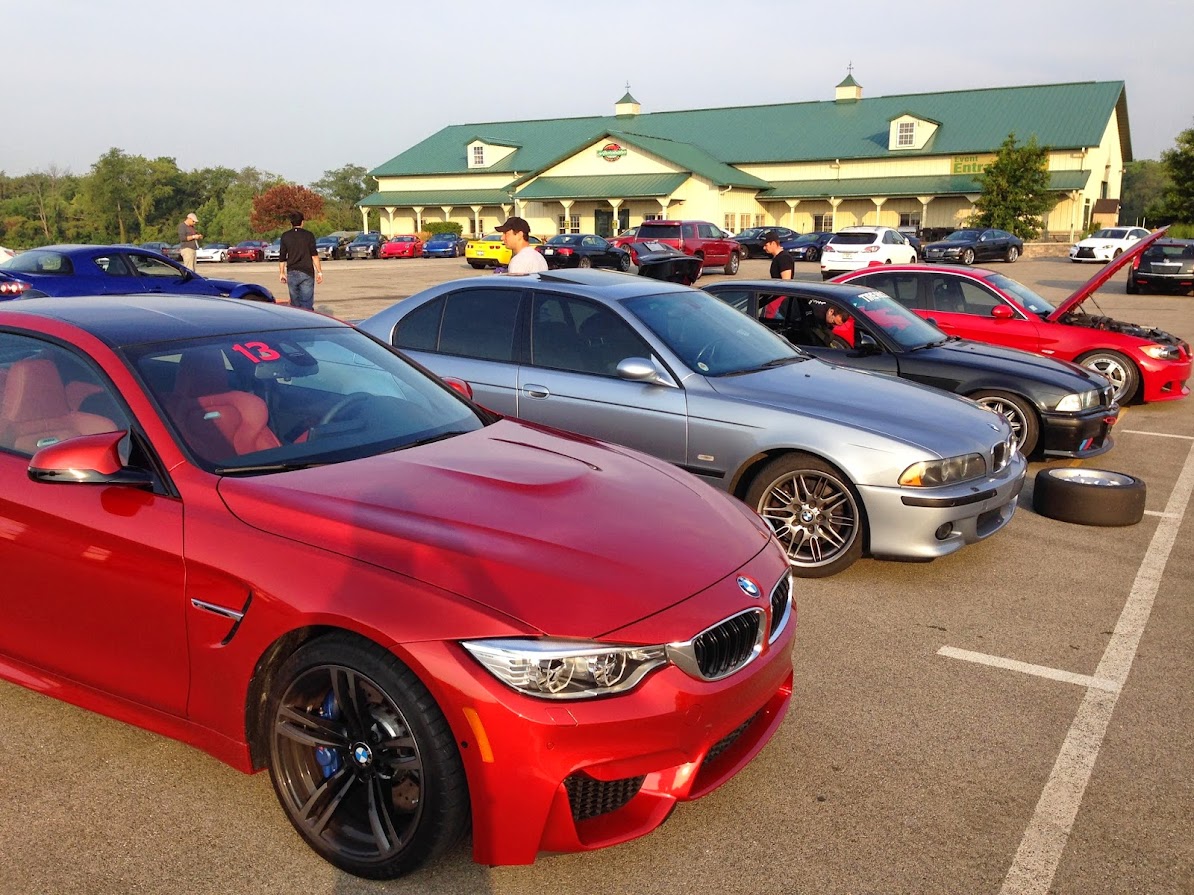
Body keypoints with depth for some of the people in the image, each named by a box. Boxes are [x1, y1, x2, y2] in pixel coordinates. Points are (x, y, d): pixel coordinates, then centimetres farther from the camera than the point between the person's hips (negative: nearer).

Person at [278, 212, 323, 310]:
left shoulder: (285, 236, 6)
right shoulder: (308, 235, 0)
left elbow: (282, 257, 7)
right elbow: (314, 255, -5)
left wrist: (281, 273, 16)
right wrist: (319, 272, -2)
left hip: (292, 273, 2)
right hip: (307, 272, -2)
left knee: (295, 303, 11)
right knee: (307, 304, -6)